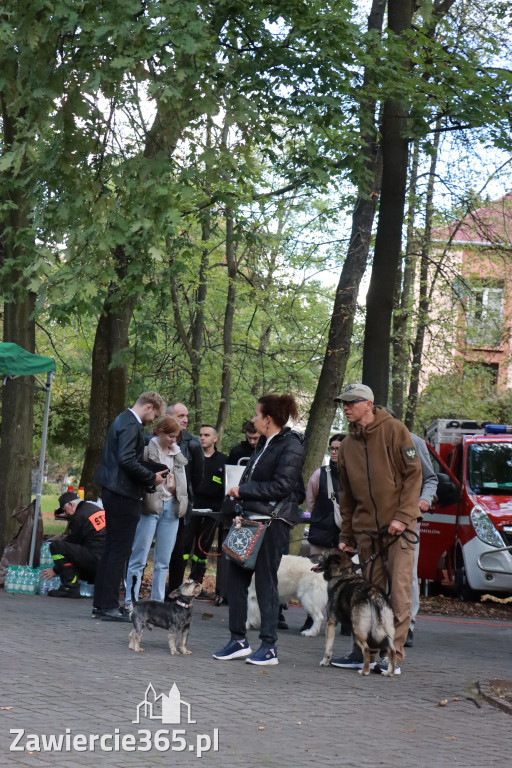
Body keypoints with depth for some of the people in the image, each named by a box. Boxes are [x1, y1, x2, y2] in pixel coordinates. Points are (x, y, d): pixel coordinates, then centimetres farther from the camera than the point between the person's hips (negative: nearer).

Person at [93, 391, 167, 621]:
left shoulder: (123, 420, 17)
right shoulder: (131, 425, -15)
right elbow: (127, 460, -25)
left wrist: (149, 476, 15)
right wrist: (152, 478, -14)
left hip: (113, 492, 11)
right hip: (123, 495, -11)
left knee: (112, 548, 14)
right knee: (119, 550, -7)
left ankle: (100, 603, 18)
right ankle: (109, 607, -5)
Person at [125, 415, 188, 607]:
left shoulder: (177, 454, 14)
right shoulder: (147, 450, -7)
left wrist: (174, 487, 4)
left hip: (170, 508, 6)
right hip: (149, 506, -6)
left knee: (163, 561, 9)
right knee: (139, 558, -3)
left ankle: (158, 602, 15)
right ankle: (130, 601, -1)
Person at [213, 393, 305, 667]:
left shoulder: (290, 446, -10)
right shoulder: (264, 444, 17)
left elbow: (281, 485, -18)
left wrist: (242, 490, -14)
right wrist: (241, 510, 9)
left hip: (274, 521, -9)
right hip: (252, 518, 9)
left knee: (265, 581, -5)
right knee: (235, 577, 7)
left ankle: (269, 646, 3)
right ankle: (238, 640, 14)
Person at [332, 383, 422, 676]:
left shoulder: (394, 430, -4)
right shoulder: (348, 444, 13)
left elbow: (413, 474, -8)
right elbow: (347, 494, 18)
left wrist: (402, 516, -16)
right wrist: (346, 535, 15)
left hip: (399, 528, -5)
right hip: (366, 530, 5)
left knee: (399, 590, -7)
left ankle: (394, 656, -5)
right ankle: (364, 653, 14)